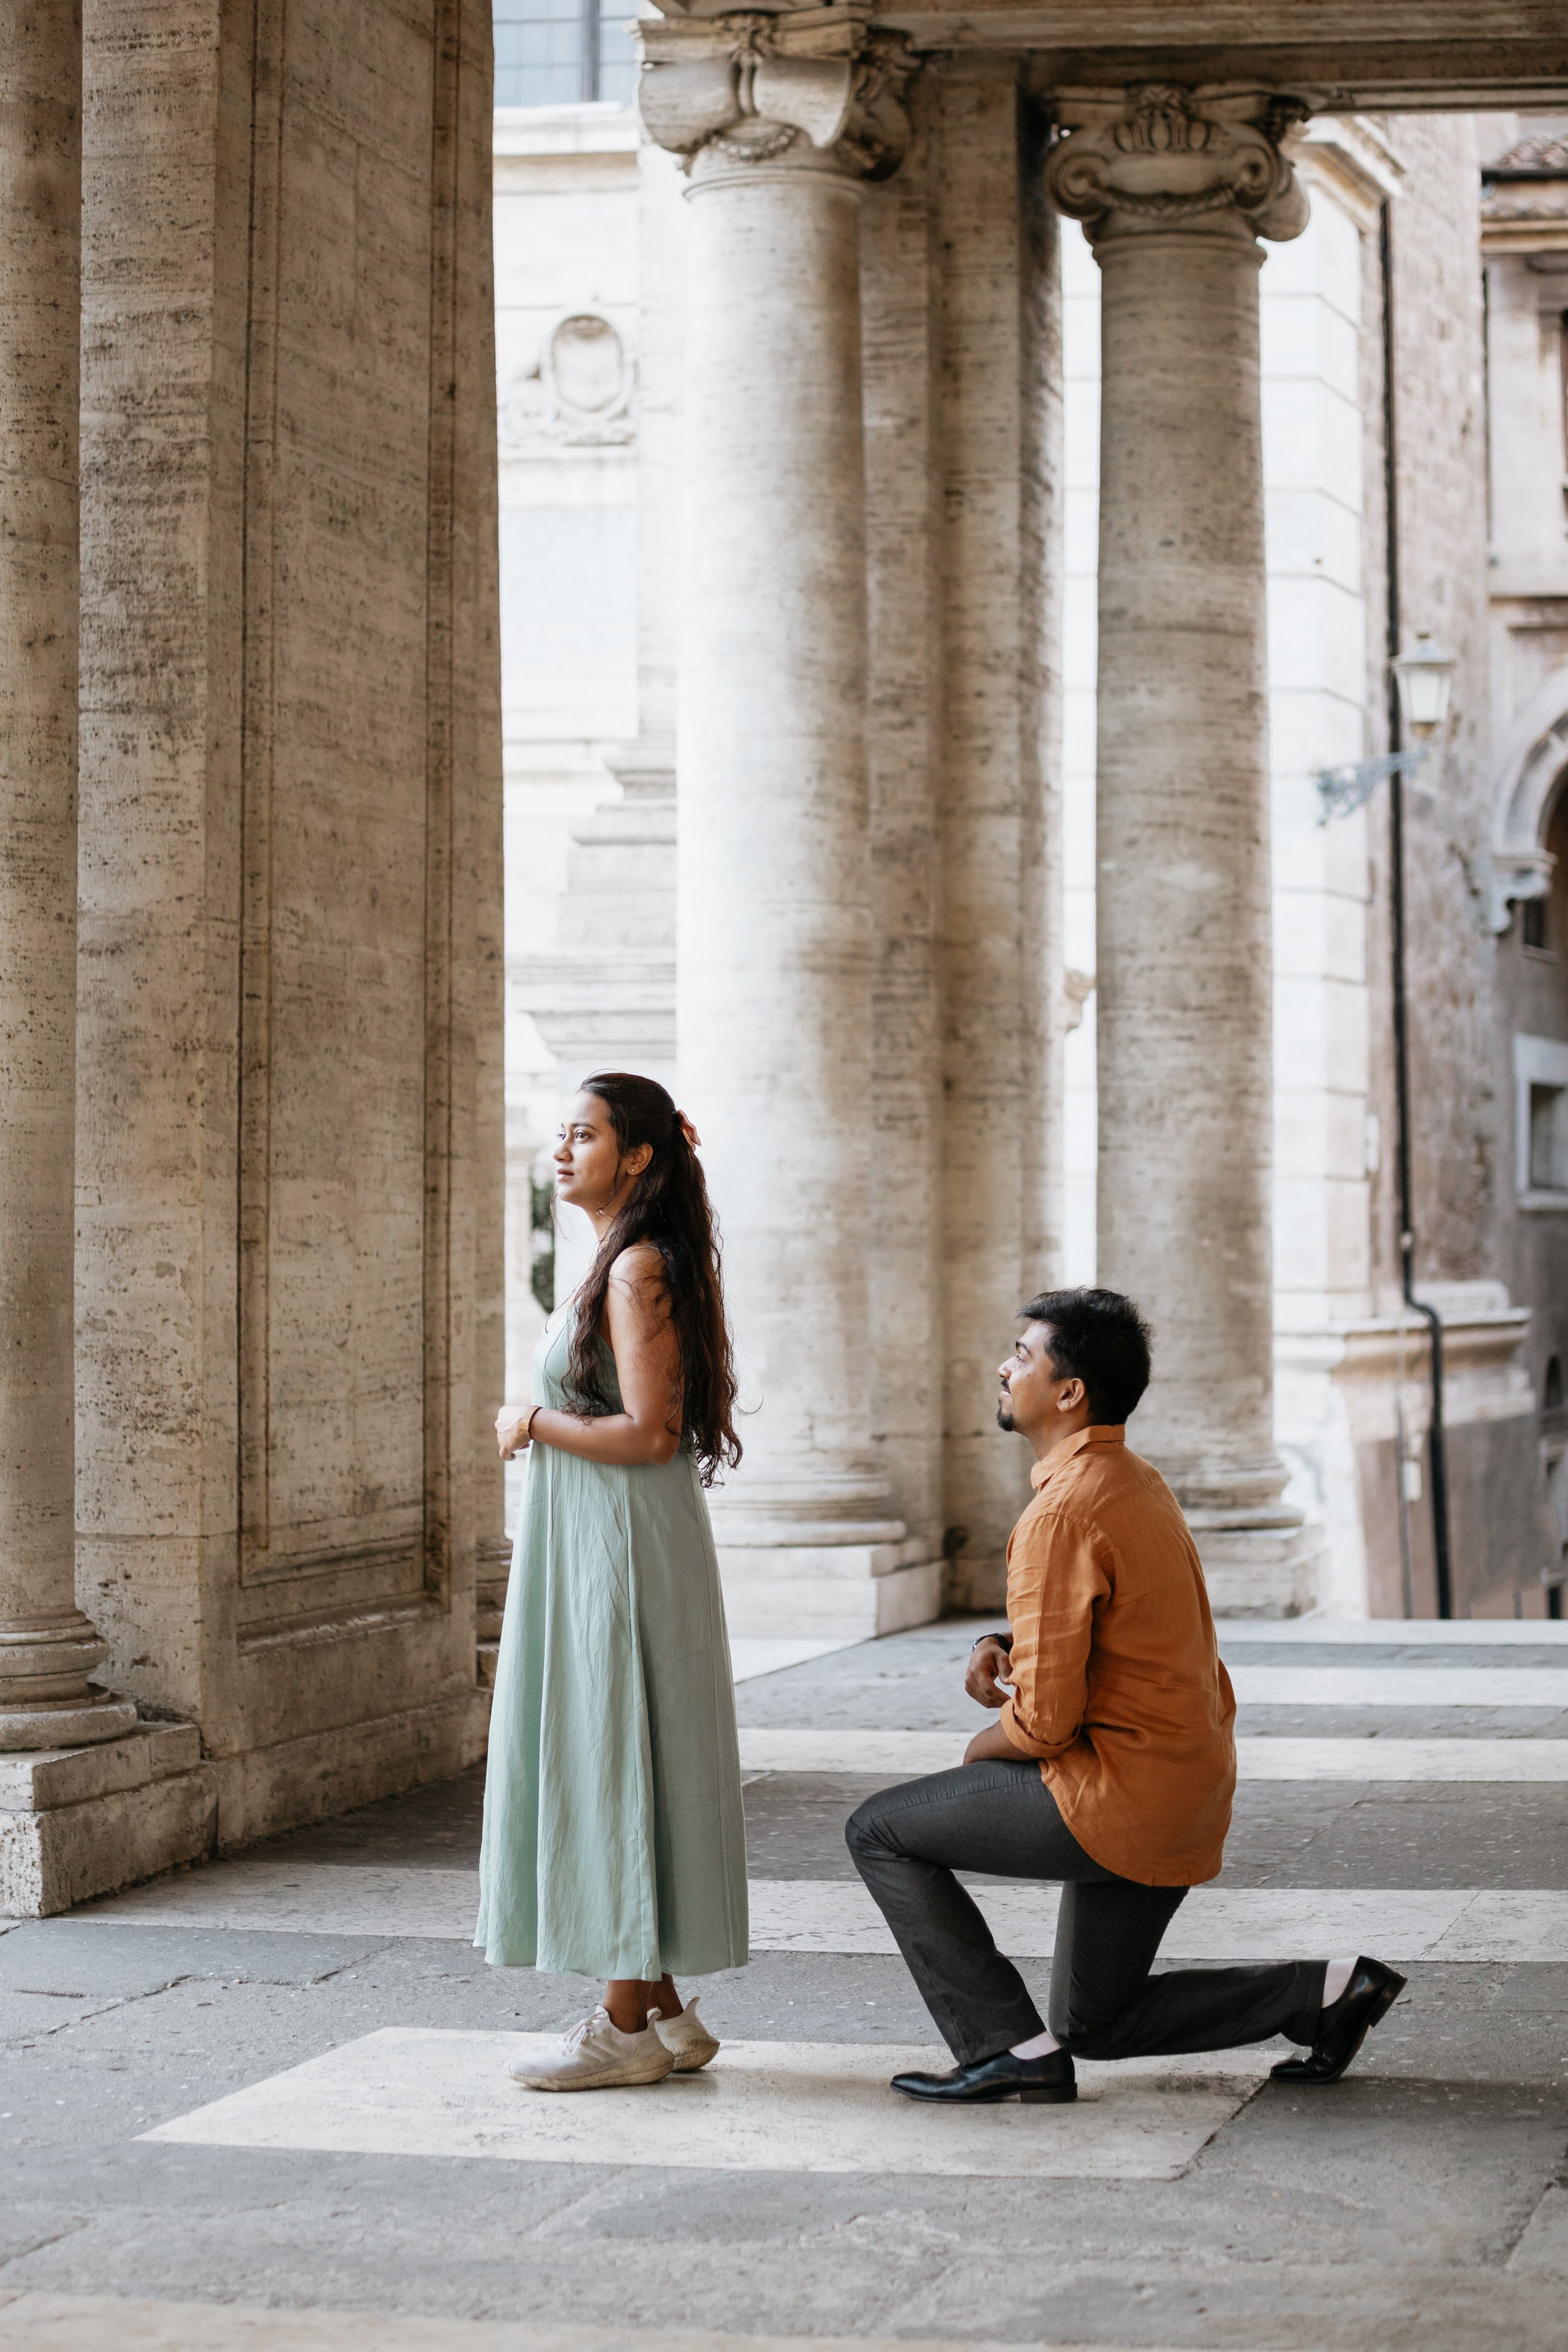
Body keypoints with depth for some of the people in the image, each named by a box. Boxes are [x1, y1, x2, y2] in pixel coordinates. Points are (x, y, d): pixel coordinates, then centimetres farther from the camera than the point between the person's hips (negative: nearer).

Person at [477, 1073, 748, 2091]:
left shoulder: (639, 1271, -15)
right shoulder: (622, 1264, 15)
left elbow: (647, 1433, -21)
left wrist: (533, 1423, -11)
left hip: (623, 1549, -10)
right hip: (588, 1548, 10)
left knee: (612, 1769, -5)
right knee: (604, 1774, 12)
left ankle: (628, 2026, 0)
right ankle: (663, 2012, 17)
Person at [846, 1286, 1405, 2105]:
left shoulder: (1064, 1512, -20)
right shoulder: (1134, 1482, 11)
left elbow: (1045, 1719, -22)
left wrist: (978, 1750, 0)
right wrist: (1002, 1648, 4)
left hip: (1120, 1796, -10)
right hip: (1188, 1793, 10)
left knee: (881, 1833, 0)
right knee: (1097, 2024, 21)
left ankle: (1012, 2049, -2)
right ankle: (1323, 1989, 12)